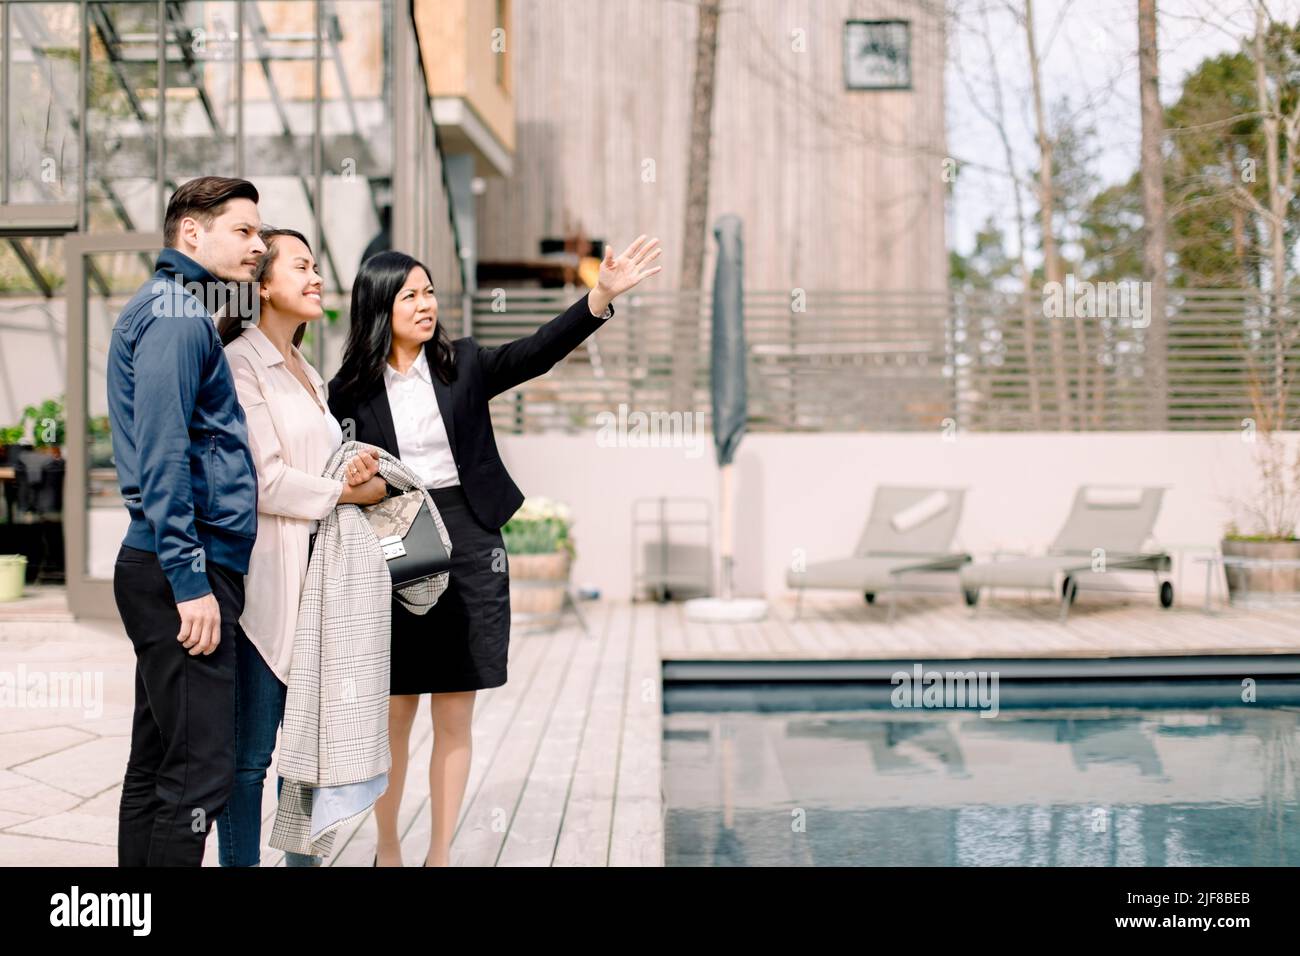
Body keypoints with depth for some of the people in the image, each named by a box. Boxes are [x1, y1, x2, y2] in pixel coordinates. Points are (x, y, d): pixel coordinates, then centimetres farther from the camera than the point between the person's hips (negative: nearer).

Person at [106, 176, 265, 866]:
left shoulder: (180, 310, 20)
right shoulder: (175, 314, -11)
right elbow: (161, 458, -20)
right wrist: (191, 582, -22)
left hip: (171, 574, 11)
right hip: (182, 573, -11)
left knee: (157, 767, 15)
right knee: (198, 774, -9)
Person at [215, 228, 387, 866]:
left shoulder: (308, 375, 21)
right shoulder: (240, 363, -7)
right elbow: (264, 481, -15)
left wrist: (353, 469, 6)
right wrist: (350, 491, -7)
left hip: (315, 570, 8)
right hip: (267, 573, -8)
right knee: (252, 749, -3)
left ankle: (304, 858, 20)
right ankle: (241, 860, 6)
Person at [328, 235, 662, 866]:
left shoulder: (464, 364, 3)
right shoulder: (351, 389, 0)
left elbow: (538, 351, -11)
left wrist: (603, 295, -24)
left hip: (469, 552, 1)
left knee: (454, 719, 6)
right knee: (395, 716, 7)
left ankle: (441, 852, 18)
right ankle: (386, 846, 25)